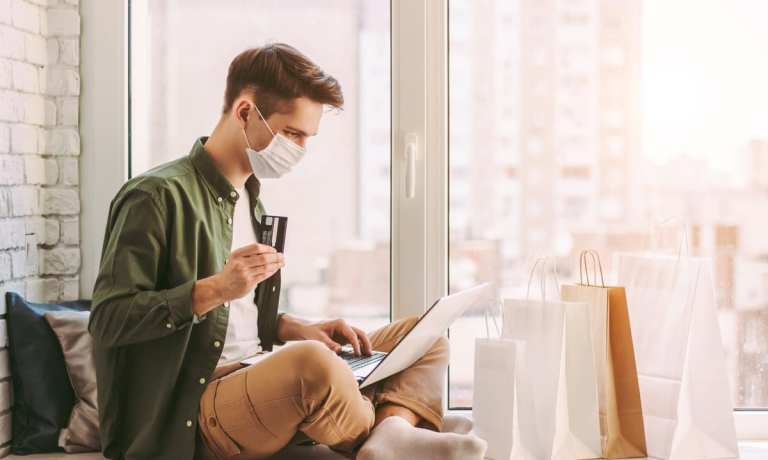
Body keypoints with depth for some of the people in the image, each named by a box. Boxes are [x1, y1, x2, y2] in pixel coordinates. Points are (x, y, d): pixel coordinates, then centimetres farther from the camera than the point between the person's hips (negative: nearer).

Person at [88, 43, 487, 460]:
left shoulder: (248, 199, 19)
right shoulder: (159, 195, -10)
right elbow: (107, 320, -15)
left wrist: (300, 330, 6)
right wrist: (215, 288, -24)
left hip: (261, 383, 9)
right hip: (197, 413, -9)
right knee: (313, 363, -40)